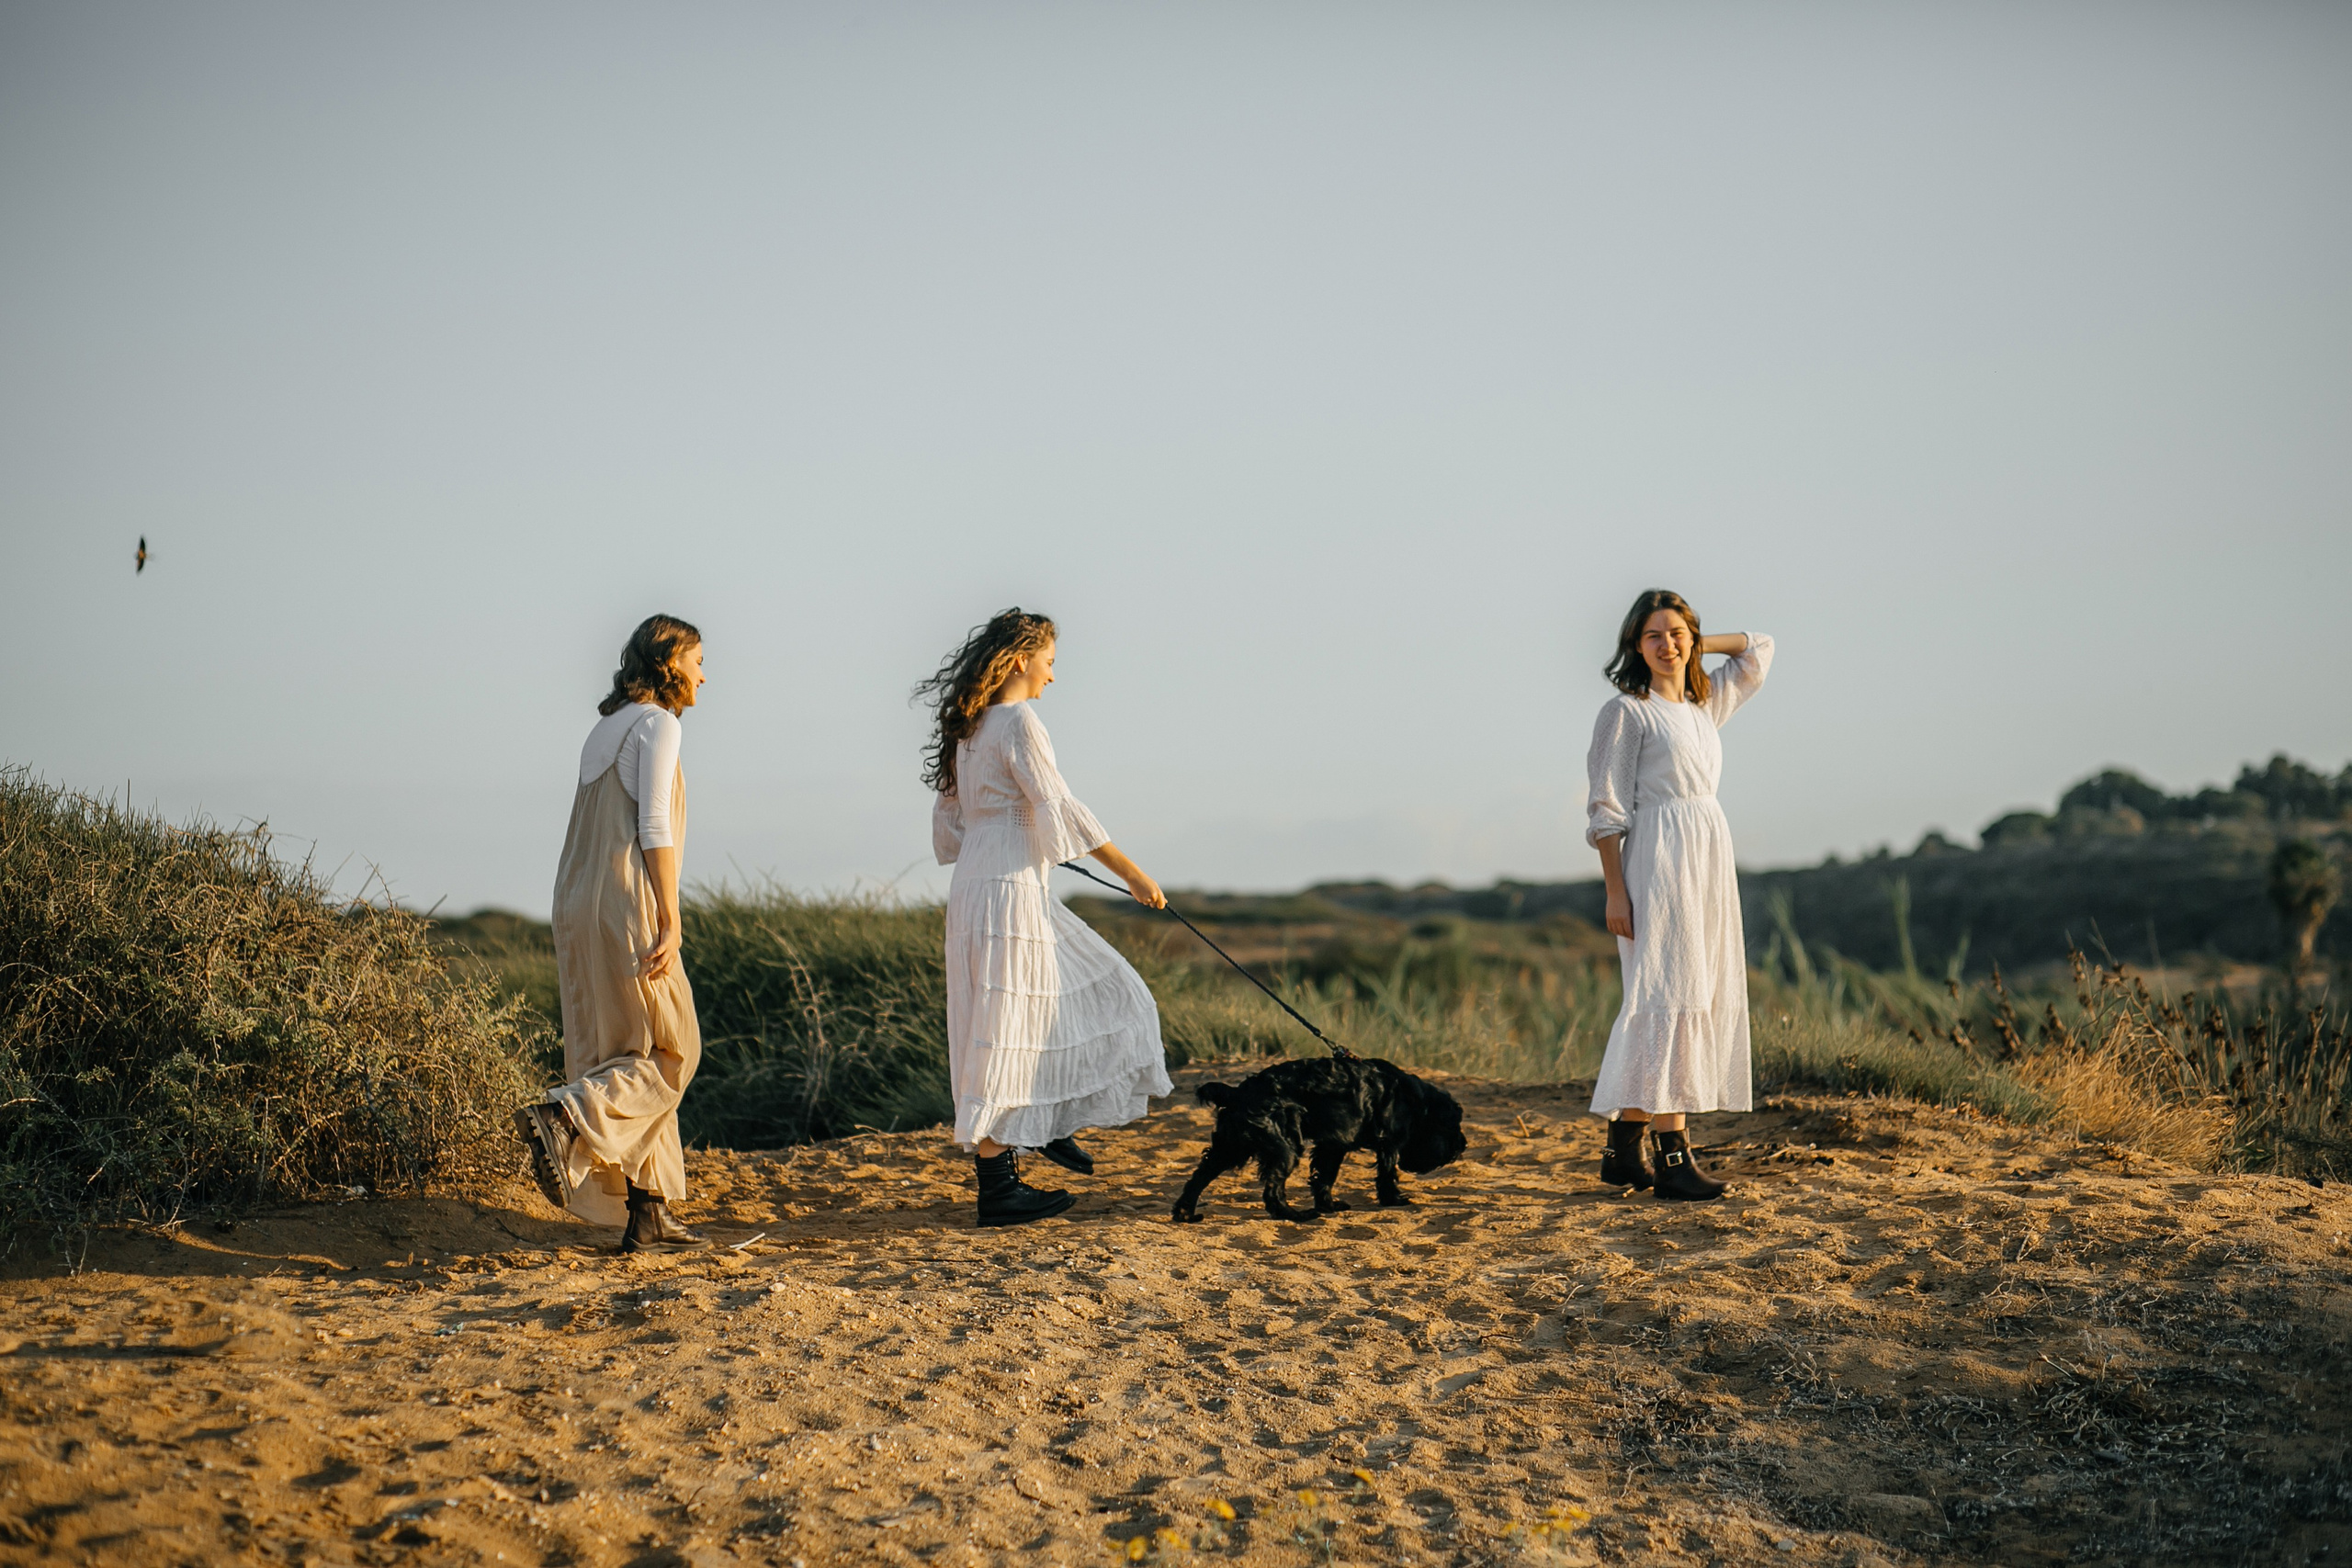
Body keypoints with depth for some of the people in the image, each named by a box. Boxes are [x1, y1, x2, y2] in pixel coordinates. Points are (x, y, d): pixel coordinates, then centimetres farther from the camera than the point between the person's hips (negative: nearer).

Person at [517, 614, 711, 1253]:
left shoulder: (607, 728, 20)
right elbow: (654, 828, -15)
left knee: (633, 1058, 8)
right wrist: (670, 922, -17)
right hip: (627, 908, -9)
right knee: (667, 1055, -1)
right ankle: (564, 1117, -21)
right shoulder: (658, 723, -6)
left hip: (582, 909, 9)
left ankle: (647, 1215, 7)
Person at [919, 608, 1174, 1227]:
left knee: (1099, 991, 18)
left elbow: (949, 821, 19)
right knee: (1003, 1034, -5)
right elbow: (1061, 809, -16)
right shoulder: (1018, 721, -13)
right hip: (1008, 891, -10)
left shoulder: (970, 727, 13)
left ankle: (1049, 1122, 20)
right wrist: (1133, 874, -10)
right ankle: (997, 1188, -1)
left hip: (976, 885, 10)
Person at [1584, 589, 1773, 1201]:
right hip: (1658, 859, -8)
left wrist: (1695, 645, 17)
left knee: (1706, 997, 6)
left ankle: (1623, 1149, 11)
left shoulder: (1706, 704, 16)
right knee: (1668, 996, -12)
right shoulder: (1626, 712, -3)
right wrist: (1615, 892, -14)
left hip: (1710, 859, 8)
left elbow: (1759, 649, 31)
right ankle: (1671, 1153, -13)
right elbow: (1607, 809, -7)